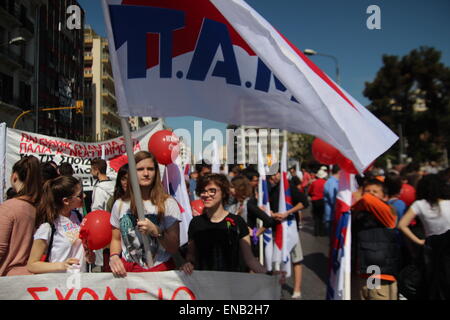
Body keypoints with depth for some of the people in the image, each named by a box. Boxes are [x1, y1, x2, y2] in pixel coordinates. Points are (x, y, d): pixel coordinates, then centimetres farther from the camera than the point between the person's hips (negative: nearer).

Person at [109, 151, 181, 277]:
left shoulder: (168, 204, -2)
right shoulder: (120, 204, 7)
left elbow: (174, 248, -3)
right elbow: (116, 239, 17)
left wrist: (156, 231, -18)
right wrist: (114, 256, -2)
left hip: (160, 269, -2)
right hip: (126, 270, 3)